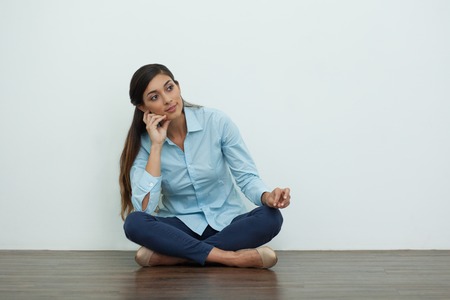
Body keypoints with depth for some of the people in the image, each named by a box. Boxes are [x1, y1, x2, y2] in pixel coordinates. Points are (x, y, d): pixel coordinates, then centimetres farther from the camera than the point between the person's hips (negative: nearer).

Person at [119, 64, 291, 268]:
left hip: (227, 222, 1)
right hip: (182, 226, 0)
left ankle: (167, 255, -26)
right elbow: (144, 207, -20)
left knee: (271, 217, -30)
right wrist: (156, 145, -21)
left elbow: (246, 176, -8)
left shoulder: (216, 122, -10)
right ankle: (233, 257, -29)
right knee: (134, 223, -30)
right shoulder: (144, 143, -8)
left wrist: (267, 197, -30)